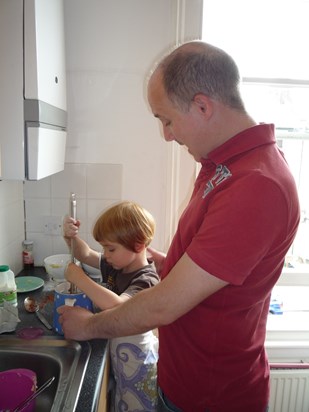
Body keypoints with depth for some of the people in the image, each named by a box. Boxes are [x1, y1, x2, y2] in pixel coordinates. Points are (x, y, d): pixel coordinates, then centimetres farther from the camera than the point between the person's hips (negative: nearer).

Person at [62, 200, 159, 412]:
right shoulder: (116, 265, -4)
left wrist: (79, 278, -34)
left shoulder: (146, 280, -27)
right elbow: (86, 255, 7)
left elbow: (116, 306, -42)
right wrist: (71, 237, -13)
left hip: (138, 365, -7)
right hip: (120, 359, 7)